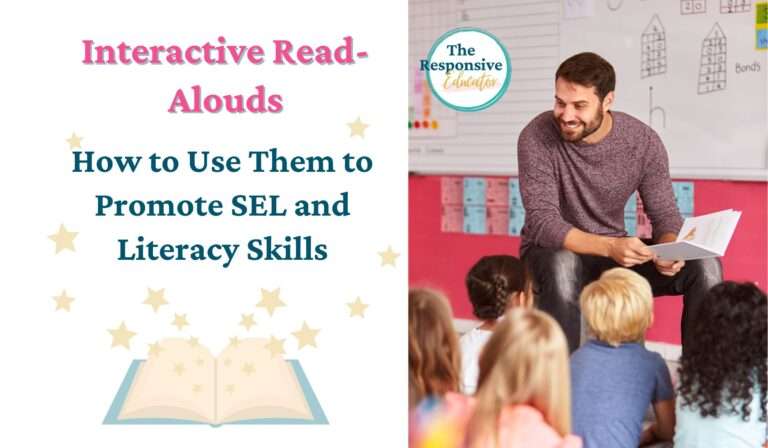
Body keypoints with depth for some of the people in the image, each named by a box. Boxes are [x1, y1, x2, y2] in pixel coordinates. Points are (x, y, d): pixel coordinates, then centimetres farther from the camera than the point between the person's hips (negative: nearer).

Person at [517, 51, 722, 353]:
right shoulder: (537, 138, -20)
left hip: (616, 253, 4)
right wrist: (609, 246, -40)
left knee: (704, 266, -16)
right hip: (553, 254, -3)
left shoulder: (643, 141, -9)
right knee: (562, 266, -39)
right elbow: (543, 223, -25)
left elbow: (665, 216, -3)